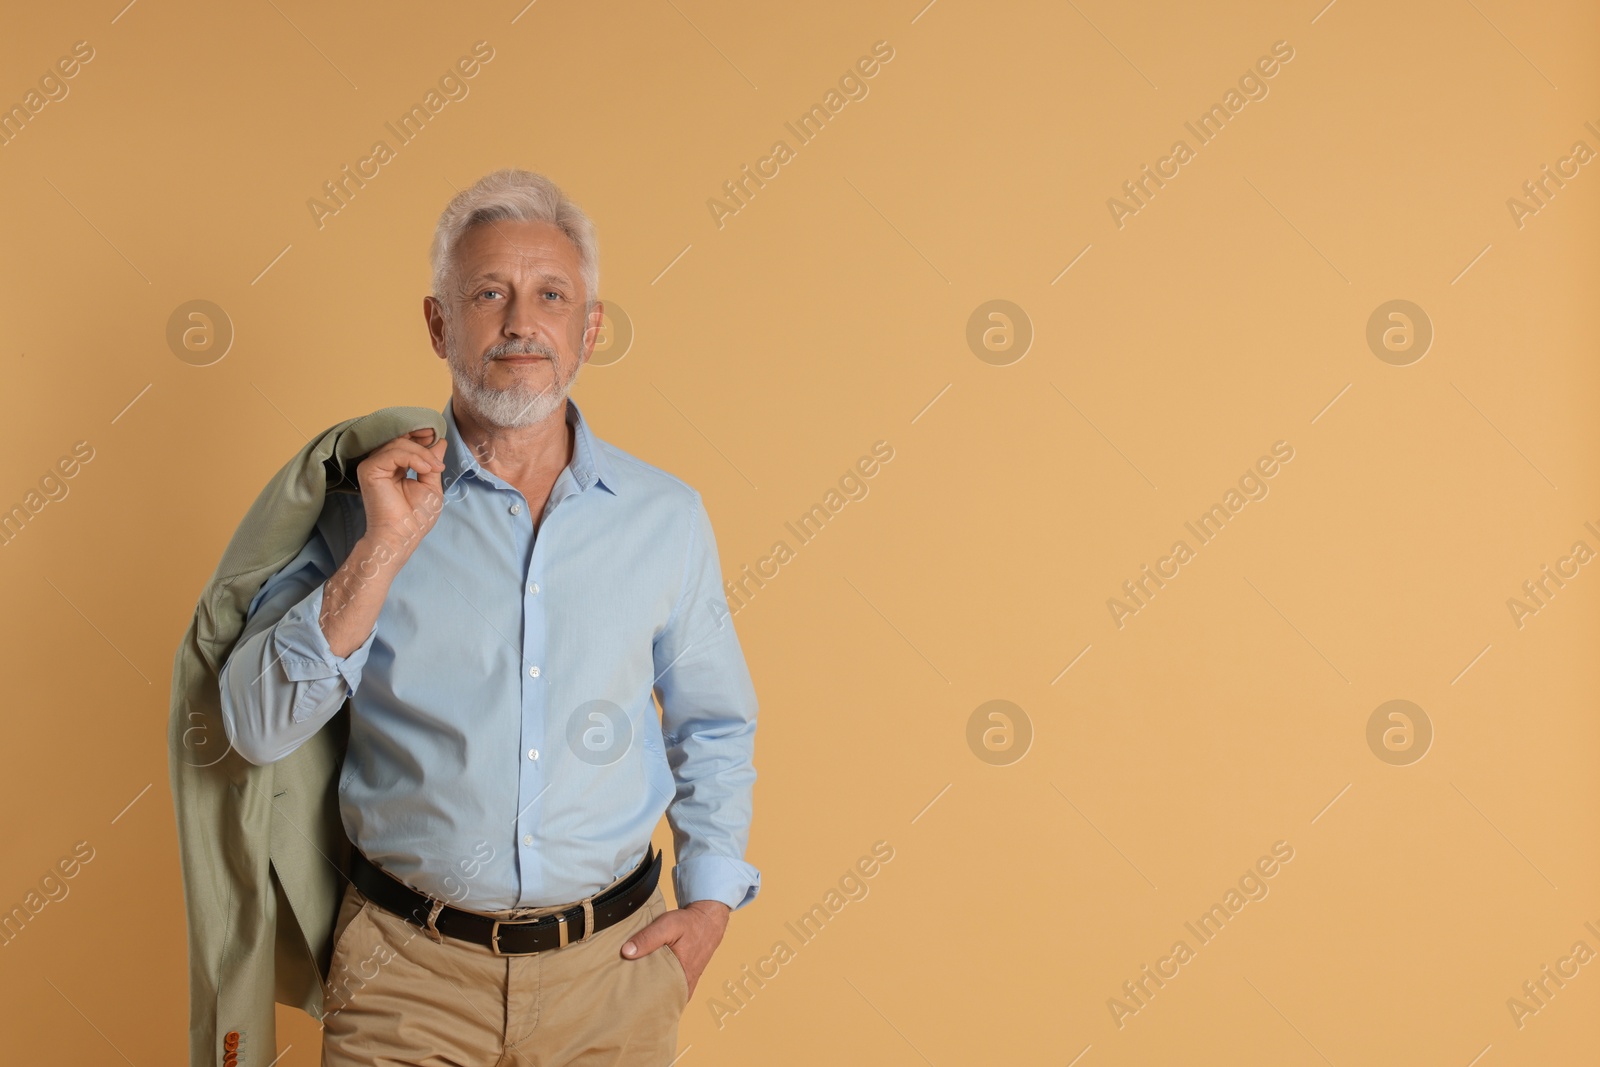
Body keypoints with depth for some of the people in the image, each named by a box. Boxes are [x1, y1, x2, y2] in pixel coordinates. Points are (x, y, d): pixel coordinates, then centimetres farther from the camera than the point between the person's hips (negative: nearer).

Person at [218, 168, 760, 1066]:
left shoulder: (666, 516, 0)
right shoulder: (368, 502, -4)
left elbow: (713, 729, 11)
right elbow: (258, 728, -10)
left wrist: (711, 901, 2)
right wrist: (384, 551, -18)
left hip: (612, 966, 2)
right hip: (410, 968, -1)